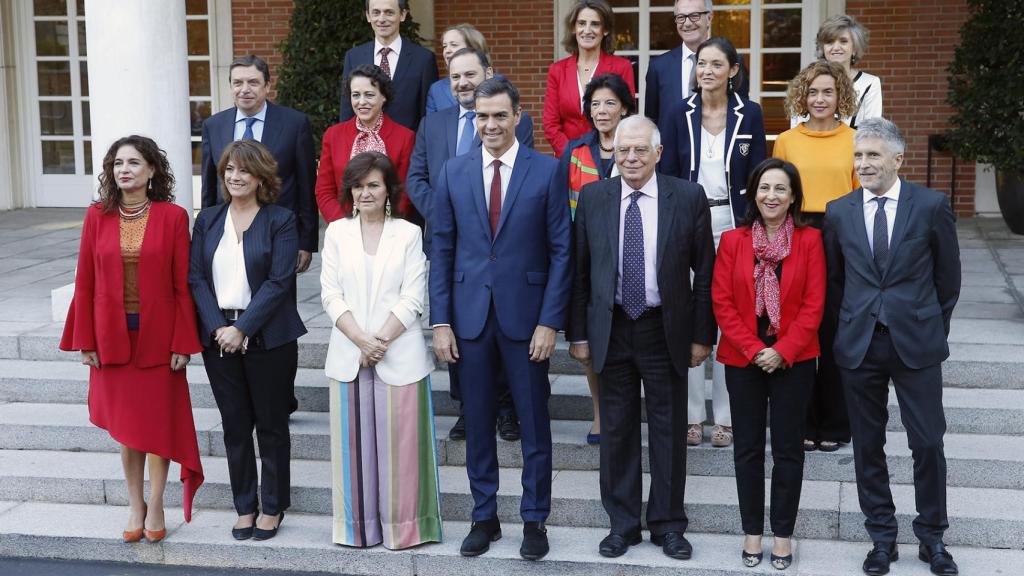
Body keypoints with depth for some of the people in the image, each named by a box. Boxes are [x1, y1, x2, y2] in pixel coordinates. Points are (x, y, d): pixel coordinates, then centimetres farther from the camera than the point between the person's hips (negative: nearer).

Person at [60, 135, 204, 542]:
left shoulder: (172, 217, -6)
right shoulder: (97, 216, 0)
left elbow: (183, 285, -6)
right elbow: (85, 281, 2)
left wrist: (183, 343, -8)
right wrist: (85, 339, -1)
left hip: (158, 337, -2)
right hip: (113, 337, 2)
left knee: (158, 421, 6)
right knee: (125, 424, 10)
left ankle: (155, 507, 19)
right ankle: (135, 505, 23)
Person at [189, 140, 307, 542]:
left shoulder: (280, 221, -4)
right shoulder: (208, 219, 9)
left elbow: (279, 281, -11)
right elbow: (196, 277, 3)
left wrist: (242, 328, -16)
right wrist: (217, 328, -10)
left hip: (268, 338, -3)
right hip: (218, 337, 4)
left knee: (271, 426, 6)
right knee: (235, 427, 9)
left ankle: (273, 508, 18)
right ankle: (244, 507, 21)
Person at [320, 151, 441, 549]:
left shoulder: (409, 234, 4)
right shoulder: (337, 232, 9)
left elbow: (413, 298, -3)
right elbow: (330, 295, 2)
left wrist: (381, 340, -13)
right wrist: (362, 341, -10)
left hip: (399, 356, -2)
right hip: (349, 356, 2)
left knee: (400, 444, 0)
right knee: (354, 443, 5)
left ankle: (403, 525, 11)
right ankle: (358, 526, 16)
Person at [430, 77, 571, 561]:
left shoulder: (546, 171, -3)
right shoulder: (453, 172, 4)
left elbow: (560, 251, -3)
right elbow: (441, 250, 5)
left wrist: (549, 321, -9)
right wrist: (440, 321, 0)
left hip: (525, 315, -2)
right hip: (470, 316, 2)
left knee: (534, 423, 7)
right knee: (477, 423, 11)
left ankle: (534, 520, 21)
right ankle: (484, 517, 25)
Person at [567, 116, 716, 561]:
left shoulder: (688, 198, -4)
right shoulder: (592, 198, 1)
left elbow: (704, 272, -1)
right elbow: (579, 271, 4)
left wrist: (702, 335, -3)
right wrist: (578, 333, 1)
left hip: (666, 330, -1)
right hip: (611, 329, 1)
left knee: (668, 429, 8)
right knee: (616, 430, 9)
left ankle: (668, 524, 23)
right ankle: (622, 524, 23)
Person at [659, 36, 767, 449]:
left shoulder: (749, 113, 1)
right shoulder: (679, 113, 2)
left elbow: (758, 175, 3)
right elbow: (667, 174, 3)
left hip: (733, 224, 0)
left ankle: (725, 415, 11)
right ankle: (692, 414, 11)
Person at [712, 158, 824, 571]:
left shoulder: (809, 240, -3)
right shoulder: (732, 240, -1)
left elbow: (814, 305, -6)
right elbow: (722, 302, -4)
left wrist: (783, 351, -14)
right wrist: (753, 350, -12)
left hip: (794, 360, -1)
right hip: (743, 359, 1)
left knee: (788, 449, 6)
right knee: (747, 448, 9)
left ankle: (783, 533, 19)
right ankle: (752, 531, 21)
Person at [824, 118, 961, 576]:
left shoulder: (931, 206, -4)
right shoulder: (838, 212, 2)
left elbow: (948, 276, 4)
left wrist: (932, 327, 8)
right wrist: (854, 323, 10)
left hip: (916, 344, -2)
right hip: (859, 345, 2)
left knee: (928, 443, 4)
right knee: (868, 445, 9)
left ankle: (932, 537, 21)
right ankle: (882, 537, 23)